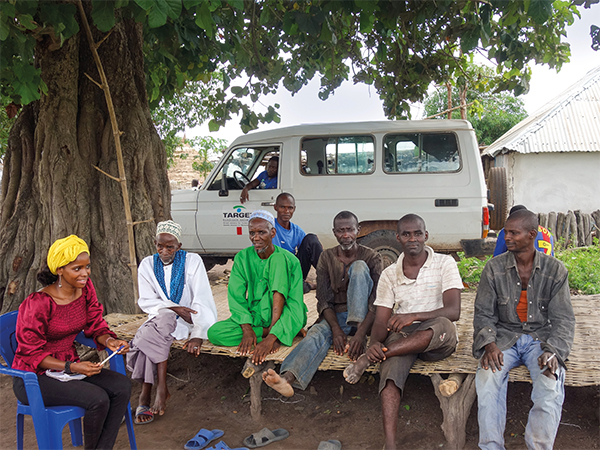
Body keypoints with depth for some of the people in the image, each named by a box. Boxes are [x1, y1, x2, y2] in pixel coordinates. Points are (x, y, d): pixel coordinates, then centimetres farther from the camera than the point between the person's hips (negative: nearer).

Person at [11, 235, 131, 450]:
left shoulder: (85, 288, -4)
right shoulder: (38, 303, -23)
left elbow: (96, 326, 5)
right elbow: (31, 353, -17)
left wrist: (110, 341, -17)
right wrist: (71, 367, -26)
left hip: (70, 365, 7)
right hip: (34, 376, -7)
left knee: (123, 385, -15)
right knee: (98, 399, -25)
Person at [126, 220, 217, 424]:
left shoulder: (192, 261, -4)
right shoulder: (147, 264, 5)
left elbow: (201, 300, -12)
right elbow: (146, 301, 0)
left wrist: (198, 334, -24)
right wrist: (174, 308, -17)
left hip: (187, 320, -3)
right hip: (160, 318, 3)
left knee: (149, 336, -30)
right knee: (163, 317, -33)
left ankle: (145, 396, -22)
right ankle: (161, 386, -28)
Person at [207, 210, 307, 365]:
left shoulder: (289, 260, -11)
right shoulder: (242, 258, 0)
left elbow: (296, 306, -19)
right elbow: (236, 297, -5)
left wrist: (271, 338, -32)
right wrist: (247, 329, -23)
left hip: (281, 316, -3)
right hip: (255, 318, 3)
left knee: (278, 259, -23)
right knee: (214, 332, -25)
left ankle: (274, 332, -23)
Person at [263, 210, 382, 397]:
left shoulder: (371, 257, -2)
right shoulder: (327, 257, 5)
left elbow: (377, 302, -12)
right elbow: (323, 299, -4)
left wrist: (361, 333, -30)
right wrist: (336, 329, -23)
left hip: (362, 317, -1)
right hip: (335, 317, 1)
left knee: (359, 266, -21)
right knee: (318, 332, -35)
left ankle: (356, 329, -31)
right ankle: (288, 378, -61)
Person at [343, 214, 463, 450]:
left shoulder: (444, 263, 1)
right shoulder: (389, 274, 10)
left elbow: (453, 311, -12)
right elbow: (381, 320, 3)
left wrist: (413, 316, -28)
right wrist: (375, 343, -22)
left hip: (437, 341, -1)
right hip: (401, 336, 1)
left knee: (443, 326, -37)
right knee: (392, 363, -33)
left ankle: (368, 359, -30)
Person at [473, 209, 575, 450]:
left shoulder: (555, 270, -1)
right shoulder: (494, 268, 0)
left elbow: (563, 319, -2)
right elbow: (483, 313, 1)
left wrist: (553, 351, -21)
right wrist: (489, 344, -18)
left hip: (541, 337, 0)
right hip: (504, 336, 1)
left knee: (551, 383, -30)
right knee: (487, 376, -29)